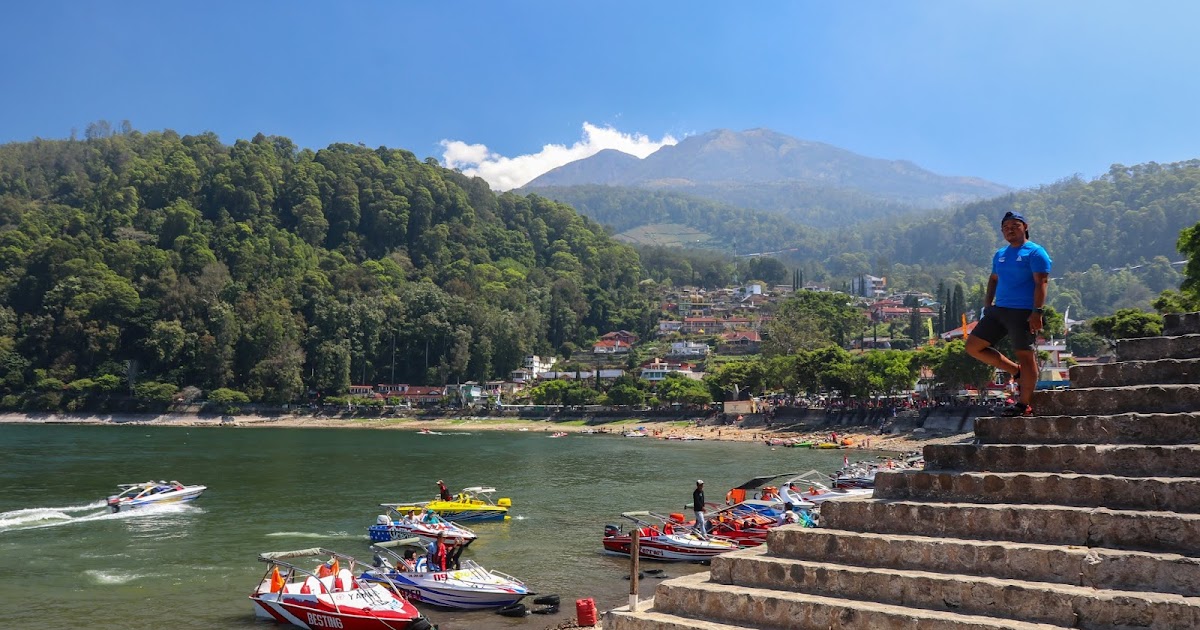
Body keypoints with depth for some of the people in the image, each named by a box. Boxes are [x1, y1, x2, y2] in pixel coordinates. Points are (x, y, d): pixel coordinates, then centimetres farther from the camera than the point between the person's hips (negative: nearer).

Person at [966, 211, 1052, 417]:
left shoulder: (1035, 252, -5)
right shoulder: (1000, 254, 17)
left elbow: (1041, 282, -12)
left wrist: (1037, 312, -21)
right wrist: (987, 303, 15)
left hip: (1023, 313, -8)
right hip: (999, 310, 8)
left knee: (1026, 356, -4)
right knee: (973, 346, 4)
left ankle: (1024, 405, 2)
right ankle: (1017, 372, 15)